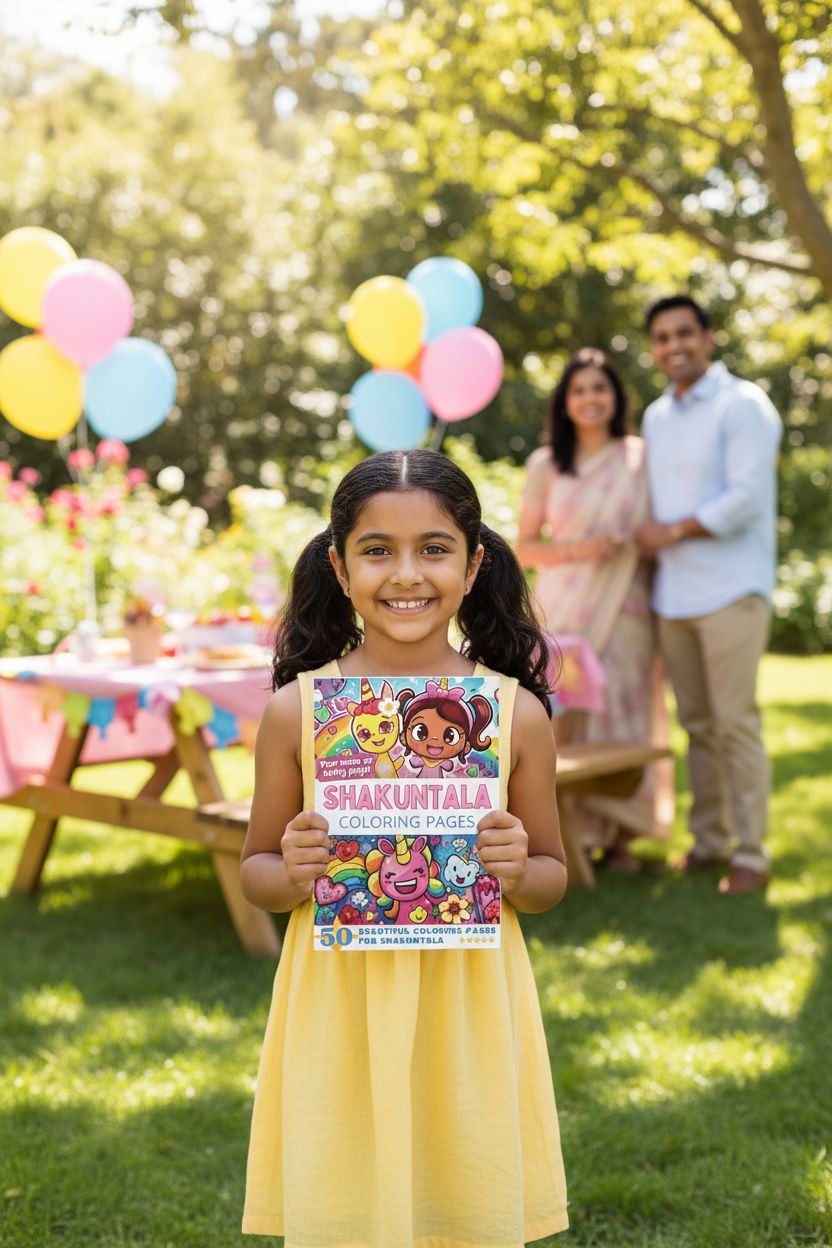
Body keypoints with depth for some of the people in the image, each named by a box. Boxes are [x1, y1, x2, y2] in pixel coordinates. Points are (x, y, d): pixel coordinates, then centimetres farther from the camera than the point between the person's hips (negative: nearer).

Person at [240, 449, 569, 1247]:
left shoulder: (517, 711, -4)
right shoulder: (297, 708, -4)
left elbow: (552, 878, 8)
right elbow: (254, 871, 6)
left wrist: (517, 871, -13)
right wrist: (292, 874, -15)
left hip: (468, 1009, 1)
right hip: (338, 1010, 0)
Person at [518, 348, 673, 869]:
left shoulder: (642, 459, 5)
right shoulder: (546, 465, 5)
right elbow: (525, 547, 6)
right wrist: (576, 550, -10)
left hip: (626, 610, 1)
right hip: (564, 608, 0)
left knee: (623, 713, 0)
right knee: (566, 714, -5)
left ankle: (617, 836, 11)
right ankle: (569, 835, 3)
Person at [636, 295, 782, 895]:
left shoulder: (743, 405, -5)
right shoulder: (656, 417, 17)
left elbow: (747, 498, -15)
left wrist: (672, 532, -9)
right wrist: (646, 542, 8)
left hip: (731, 592, -6)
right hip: (673, 595, 6)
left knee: (735, 723, -7)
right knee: (698, 725, 9)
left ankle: (751, 854, -1)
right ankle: (709, 840, 18)